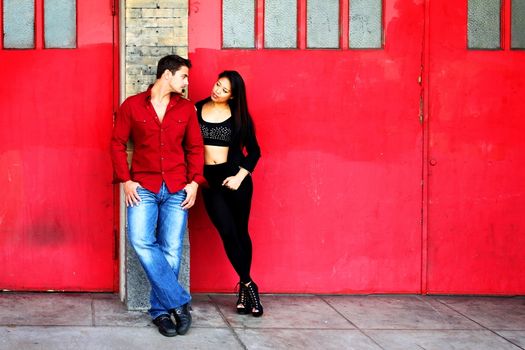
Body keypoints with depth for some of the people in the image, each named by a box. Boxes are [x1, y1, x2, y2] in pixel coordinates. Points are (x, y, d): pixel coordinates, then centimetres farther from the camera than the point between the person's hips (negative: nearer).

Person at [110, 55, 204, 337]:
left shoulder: (186, 108, 9)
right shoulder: (132, 105, 3)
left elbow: (195, 147, 12)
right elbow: (117, 144, 5)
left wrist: (195, 182, 1)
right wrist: (125, 180, -3)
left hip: (177, 190, 2)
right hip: (143, 187, -1)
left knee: (171, 250, -2)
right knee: (141, 241, -18)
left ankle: (161, 310, 10)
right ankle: (178, 301, -11)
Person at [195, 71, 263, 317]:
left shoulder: (238, 116, 0)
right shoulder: (196, 110, 2)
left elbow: (254, 151, 4)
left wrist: (240, 176, -7)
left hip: (235, 178, 0)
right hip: (209, 179, 1)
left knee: (240, 232, 5)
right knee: (227, 232, -8)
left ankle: (244, 288, 18)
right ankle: (248, 284, 6)